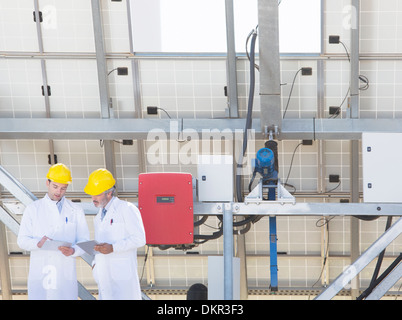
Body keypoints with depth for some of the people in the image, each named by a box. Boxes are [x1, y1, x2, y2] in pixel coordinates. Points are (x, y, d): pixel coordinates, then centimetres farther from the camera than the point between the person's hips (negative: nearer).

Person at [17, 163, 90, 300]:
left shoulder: (76, 211, 9)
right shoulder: (32, 209, 8)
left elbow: (84, 241, 6)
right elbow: (22, 240, 4)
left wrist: (73, 251, -16)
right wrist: (38, 243, -18)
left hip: (65, 273, 1)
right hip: (39, 272, 0)